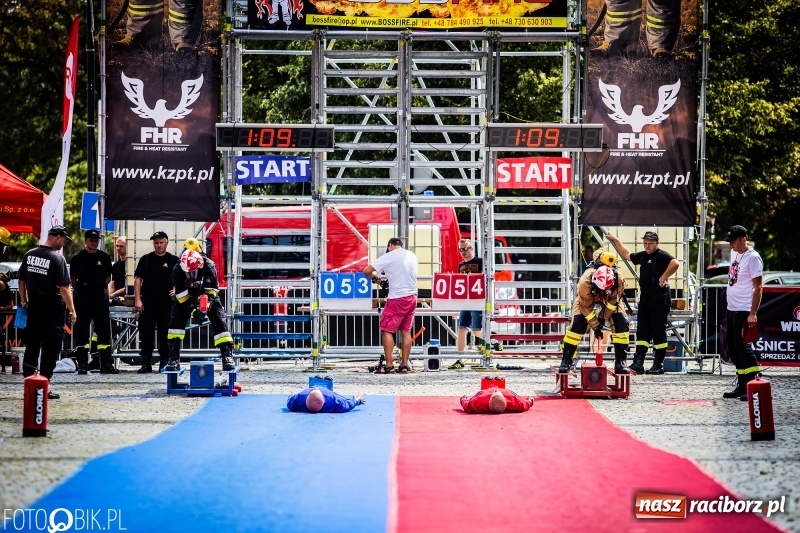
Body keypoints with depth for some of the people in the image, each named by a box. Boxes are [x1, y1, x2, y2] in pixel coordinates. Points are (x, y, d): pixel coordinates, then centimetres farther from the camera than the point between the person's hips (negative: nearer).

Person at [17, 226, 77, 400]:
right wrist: (72, 310, -11)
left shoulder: (29, 255, 6)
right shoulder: (57, 258, -14)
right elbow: (64, 287, -16)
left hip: (33, 307, 6)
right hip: (52, 310, -6)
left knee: (31, 346, 12)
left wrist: (24, 301, 23)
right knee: (51, 347, 0)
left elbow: (21, 281, 13)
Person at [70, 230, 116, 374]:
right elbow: (73, 278, 8)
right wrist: (78, 290, 1)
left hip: (100, 297, 2)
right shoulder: (77, 258, 0)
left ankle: (106, 364, 6)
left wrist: (103, 287, 5)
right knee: (81, 331, 0)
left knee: (104, 330, 2)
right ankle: (82, 364, 5)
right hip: (82, 298, -2)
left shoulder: (104, 258, 7)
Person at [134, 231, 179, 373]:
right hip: (148, 303, 1)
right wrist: (137, 300, -4)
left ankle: (164, 363, 10)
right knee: (146, 334, 1)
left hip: (166, 302, 0)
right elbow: (137, 279, 5)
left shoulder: (174, 260, 6)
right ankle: (146, 364, 6)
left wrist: (177, 289, -8)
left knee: (165, 334, 3)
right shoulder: (146, 259, 7)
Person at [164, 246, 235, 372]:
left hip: (207, 297, 0)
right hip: (186, 297, 0)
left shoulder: (209, 266, -29)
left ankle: (228, 357, -14)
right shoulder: (178, 271, -27)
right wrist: (192, 310, -36)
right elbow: (182, 296, -26)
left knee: (219, 322, -14)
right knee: (176, 322, -16)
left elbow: (212, 291, -25)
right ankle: (174, 359, -13)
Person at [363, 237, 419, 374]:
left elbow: (367, 270, -10)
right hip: (412, 297, 7)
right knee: (406, 331, 11)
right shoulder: (412, 256, 11)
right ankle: (404, 365, 11)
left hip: (397, 298, -7)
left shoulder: (389, 256, -8)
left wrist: (375, 277, 10)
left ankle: (389, 365, -6)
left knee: (386, 330, -1)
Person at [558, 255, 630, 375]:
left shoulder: (618, 281, -37)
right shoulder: (585, 281, -42)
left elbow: (612, 303, -19)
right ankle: (565, 361, -9)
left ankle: (620, 363, -6)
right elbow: (586, 306, -28)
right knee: (577, 325, -19)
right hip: (586, 299, -2)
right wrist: (595, 326, -25)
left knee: (621, 324, -15)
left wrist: (602, 318, -19)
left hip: (610, 300, 2)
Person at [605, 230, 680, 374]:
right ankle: (638, 364, 7)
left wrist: (663, 278, -22)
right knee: (642, 331, 7)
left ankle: (658, 365, 1)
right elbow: (627, 255, 33)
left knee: (659, 332, -3)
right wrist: (615, 240, 35)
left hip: (659, 299, -9)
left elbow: (675, 264, -29)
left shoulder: (662, 255, -10)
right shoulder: (642, 256, 15)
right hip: (645, 298, 9)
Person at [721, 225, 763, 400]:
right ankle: (742, 385, 19)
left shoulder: (753, 258, -15)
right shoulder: (734, 253, 11)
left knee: (742, 346, -11)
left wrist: (753, 313, -22)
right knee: (732, 346, 11)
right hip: (731, 308, 9)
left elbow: (758, 287, -17)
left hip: (743, 311, -9)